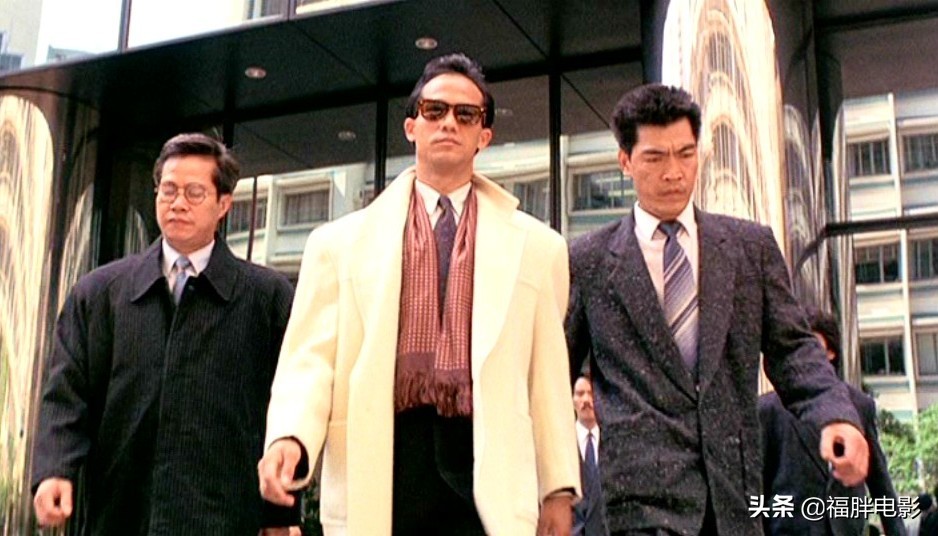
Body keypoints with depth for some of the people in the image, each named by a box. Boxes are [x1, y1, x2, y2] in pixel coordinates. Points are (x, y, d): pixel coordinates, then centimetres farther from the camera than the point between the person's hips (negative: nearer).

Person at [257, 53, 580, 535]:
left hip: (487, 473, 0)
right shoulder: (341, 242, 11)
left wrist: (559, 489, 5)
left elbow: (548, 374, 8)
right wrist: (289, 437, -15)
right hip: (379, 468, 0)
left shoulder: (536, 247, 11)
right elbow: (311, 358, 4)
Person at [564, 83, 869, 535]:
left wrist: (836, 415, -11)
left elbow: (791, 349, 8)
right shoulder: (587, 261, 4)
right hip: (643, 480, -3)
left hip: (734, 481, 3)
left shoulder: (752, 245, 11)